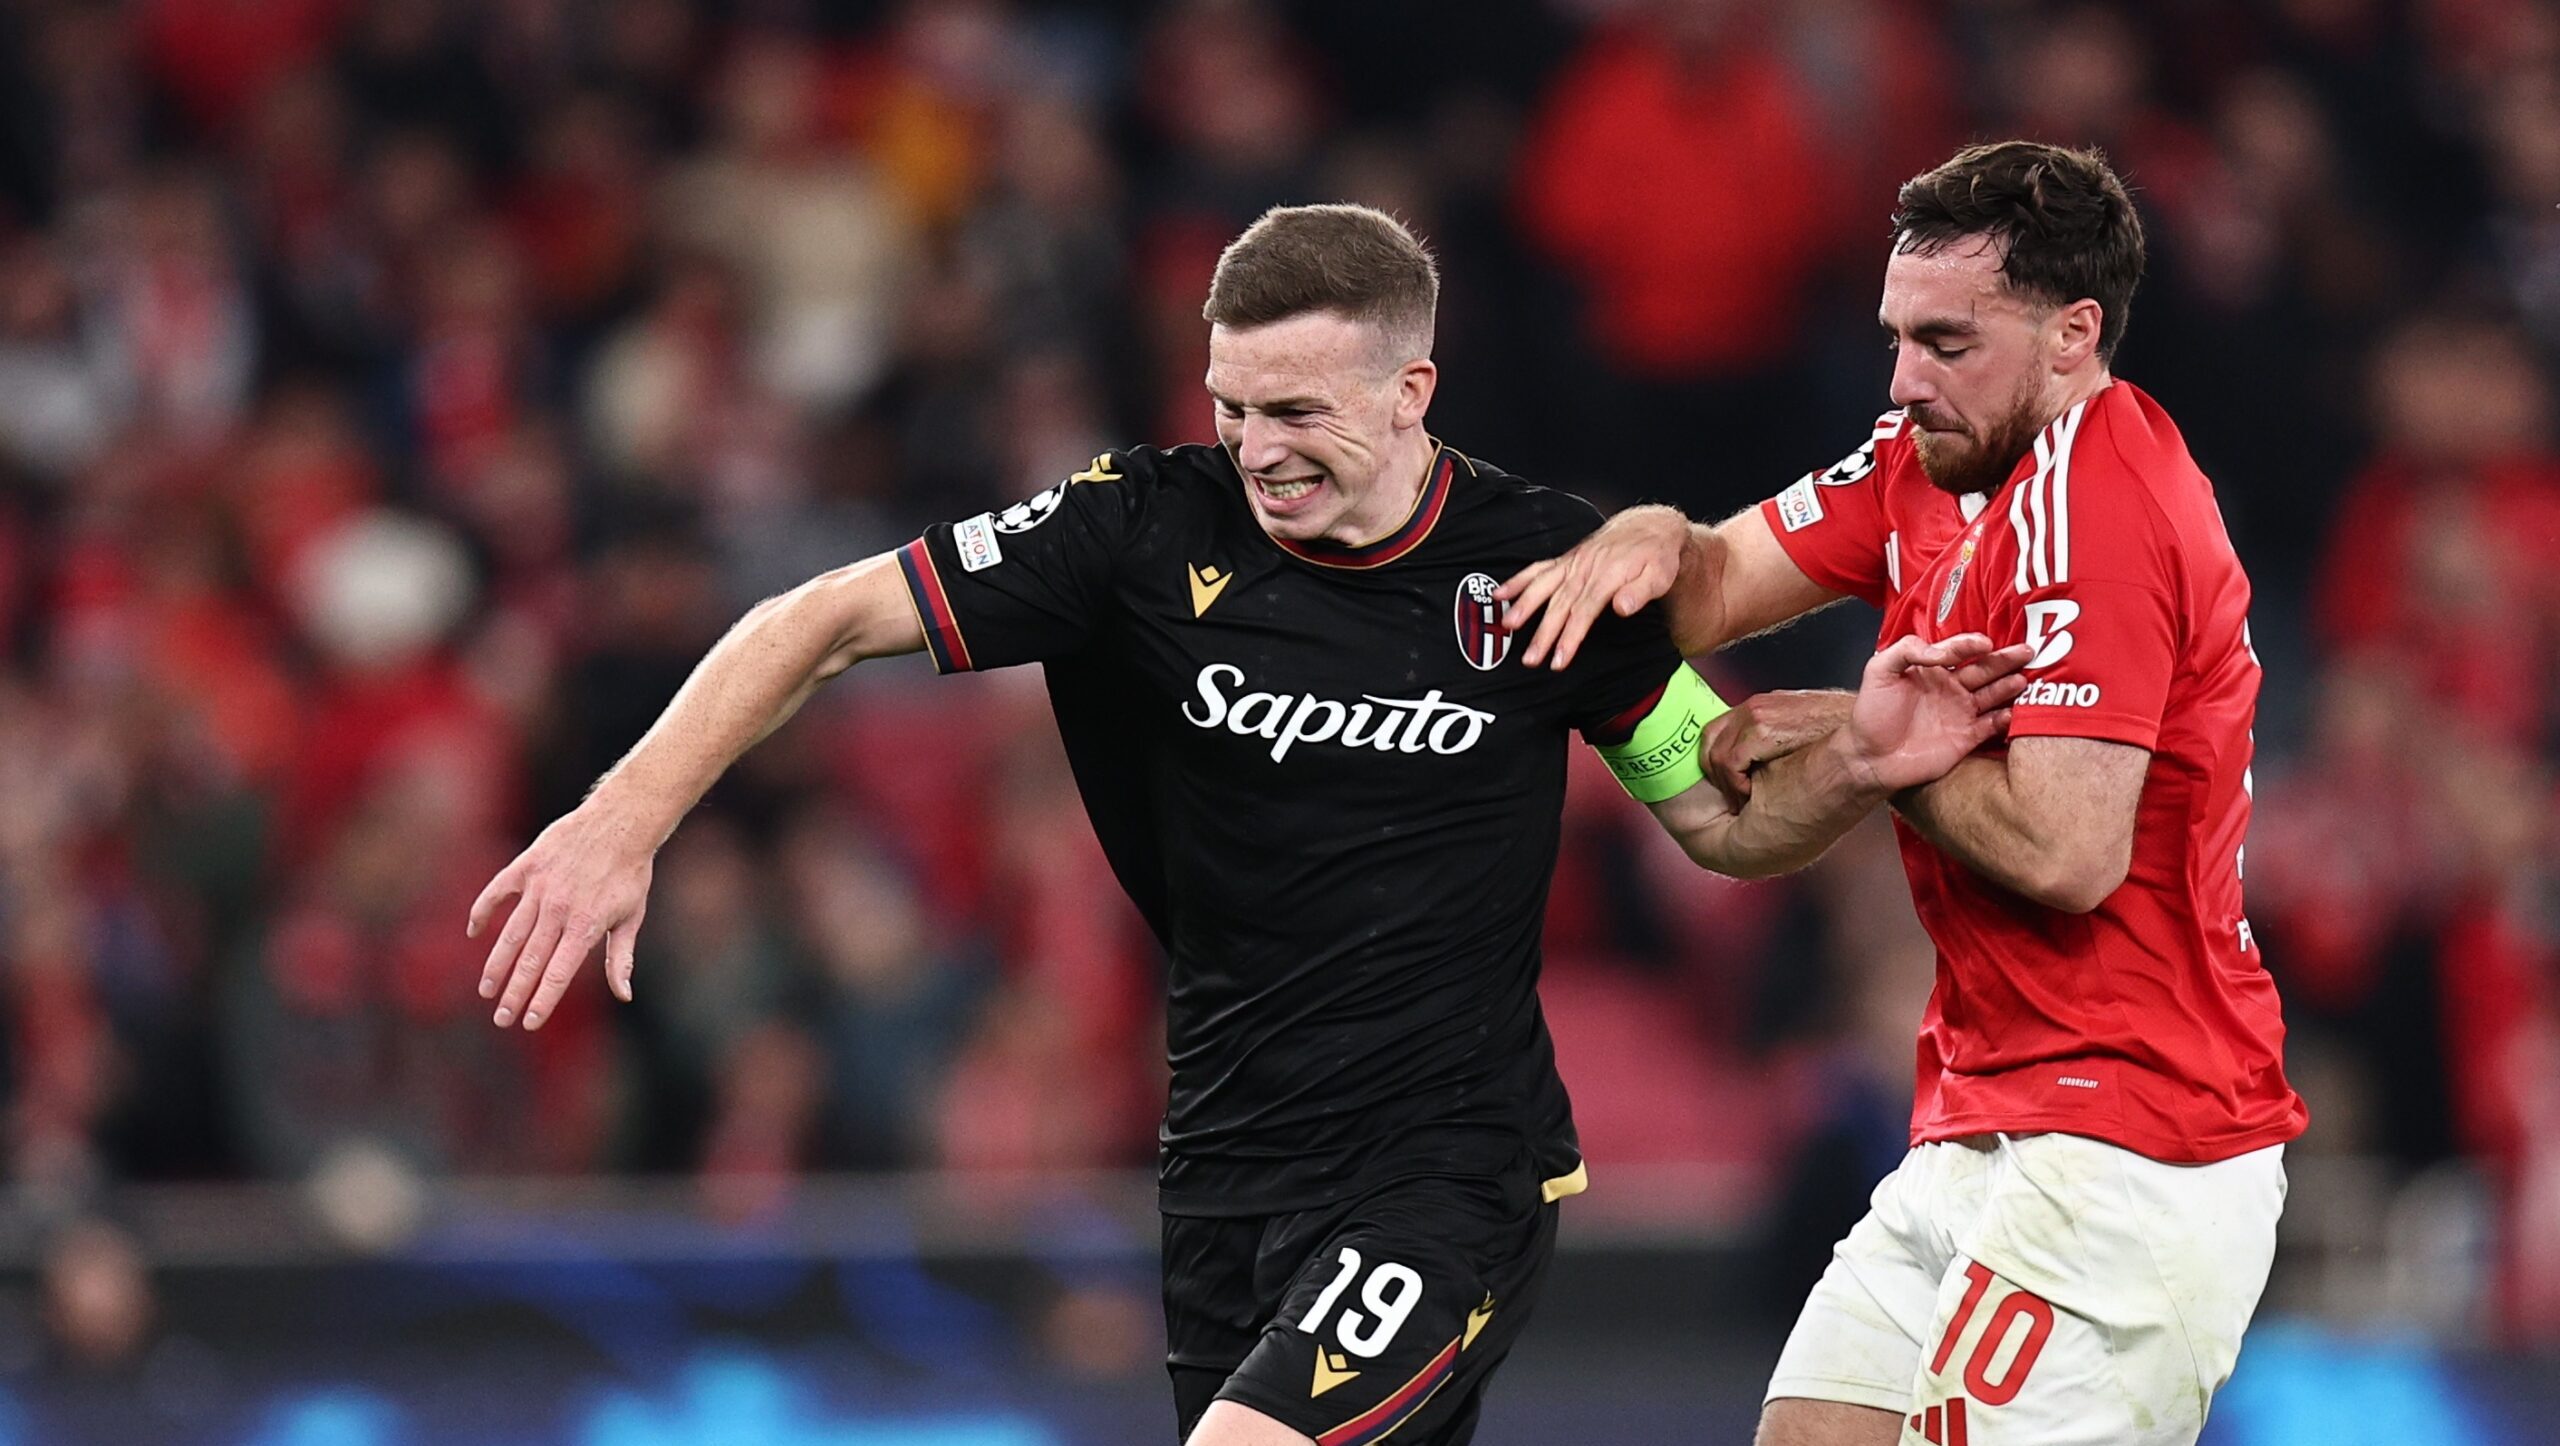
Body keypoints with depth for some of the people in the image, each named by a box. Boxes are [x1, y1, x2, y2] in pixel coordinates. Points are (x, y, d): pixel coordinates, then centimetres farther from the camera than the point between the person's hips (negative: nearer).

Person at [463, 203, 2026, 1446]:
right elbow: (830, 616, -5)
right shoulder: (1159, 526, -6)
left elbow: (1728, 820, 5)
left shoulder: (1546, 565, -8)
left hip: (1455, 1172, -4)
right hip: (1228, 1171, 4)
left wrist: (1862, 763, -16)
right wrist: (623, 818, -16)